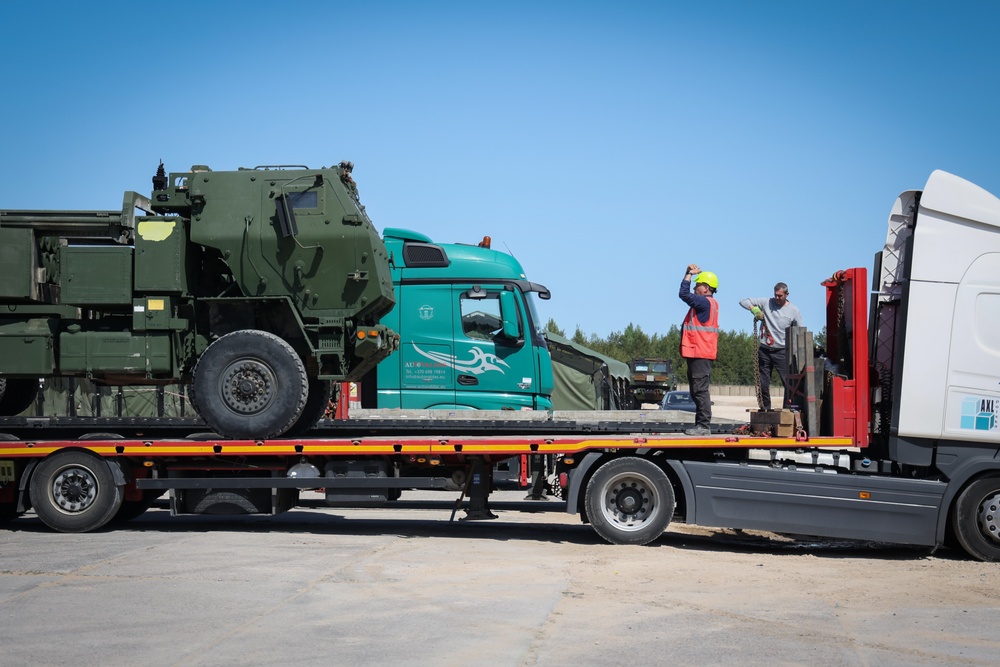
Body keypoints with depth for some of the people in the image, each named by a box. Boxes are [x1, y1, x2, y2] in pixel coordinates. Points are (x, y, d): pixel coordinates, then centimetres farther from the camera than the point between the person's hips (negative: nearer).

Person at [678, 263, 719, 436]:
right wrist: (691, 274, 19)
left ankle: (704, 426, -11)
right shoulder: (707, 303, 18)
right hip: (698, 353, 11)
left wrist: (689, 274, -8)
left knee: (700, 391, -11)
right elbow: (687, 295, 28)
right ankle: (701, 425, 17)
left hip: (700, 354, -11)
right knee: (697, 391, 13)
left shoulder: (705, 302, -13)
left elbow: (684, 294, -20)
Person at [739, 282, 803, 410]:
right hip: (764, 350, 2)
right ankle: (765, 409, 17)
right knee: (763, 384, 7)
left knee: (789, 383, -10)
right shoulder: (766, 302, 2)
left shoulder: (794, 311, 0)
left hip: (782, 352, -2)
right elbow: (743, 301, 4)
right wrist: (753, 308, -17)